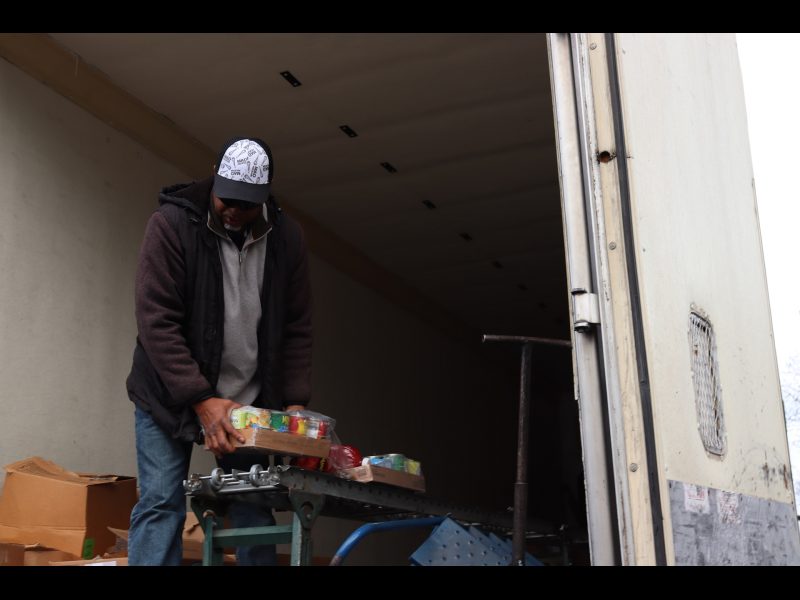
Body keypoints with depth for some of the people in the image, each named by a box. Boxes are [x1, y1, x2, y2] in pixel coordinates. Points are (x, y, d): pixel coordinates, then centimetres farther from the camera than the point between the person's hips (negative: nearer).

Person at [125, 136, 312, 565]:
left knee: (254, 508, 2)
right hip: (171, 394, -3)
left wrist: (296, 401, -10)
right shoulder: (171, 225, -15)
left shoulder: (287, 238, -4)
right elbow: (156, 321, -20)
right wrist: (201, 400, -27)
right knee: (160, 504, -8)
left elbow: (296, 328, 1)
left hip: (249, 399, 3)